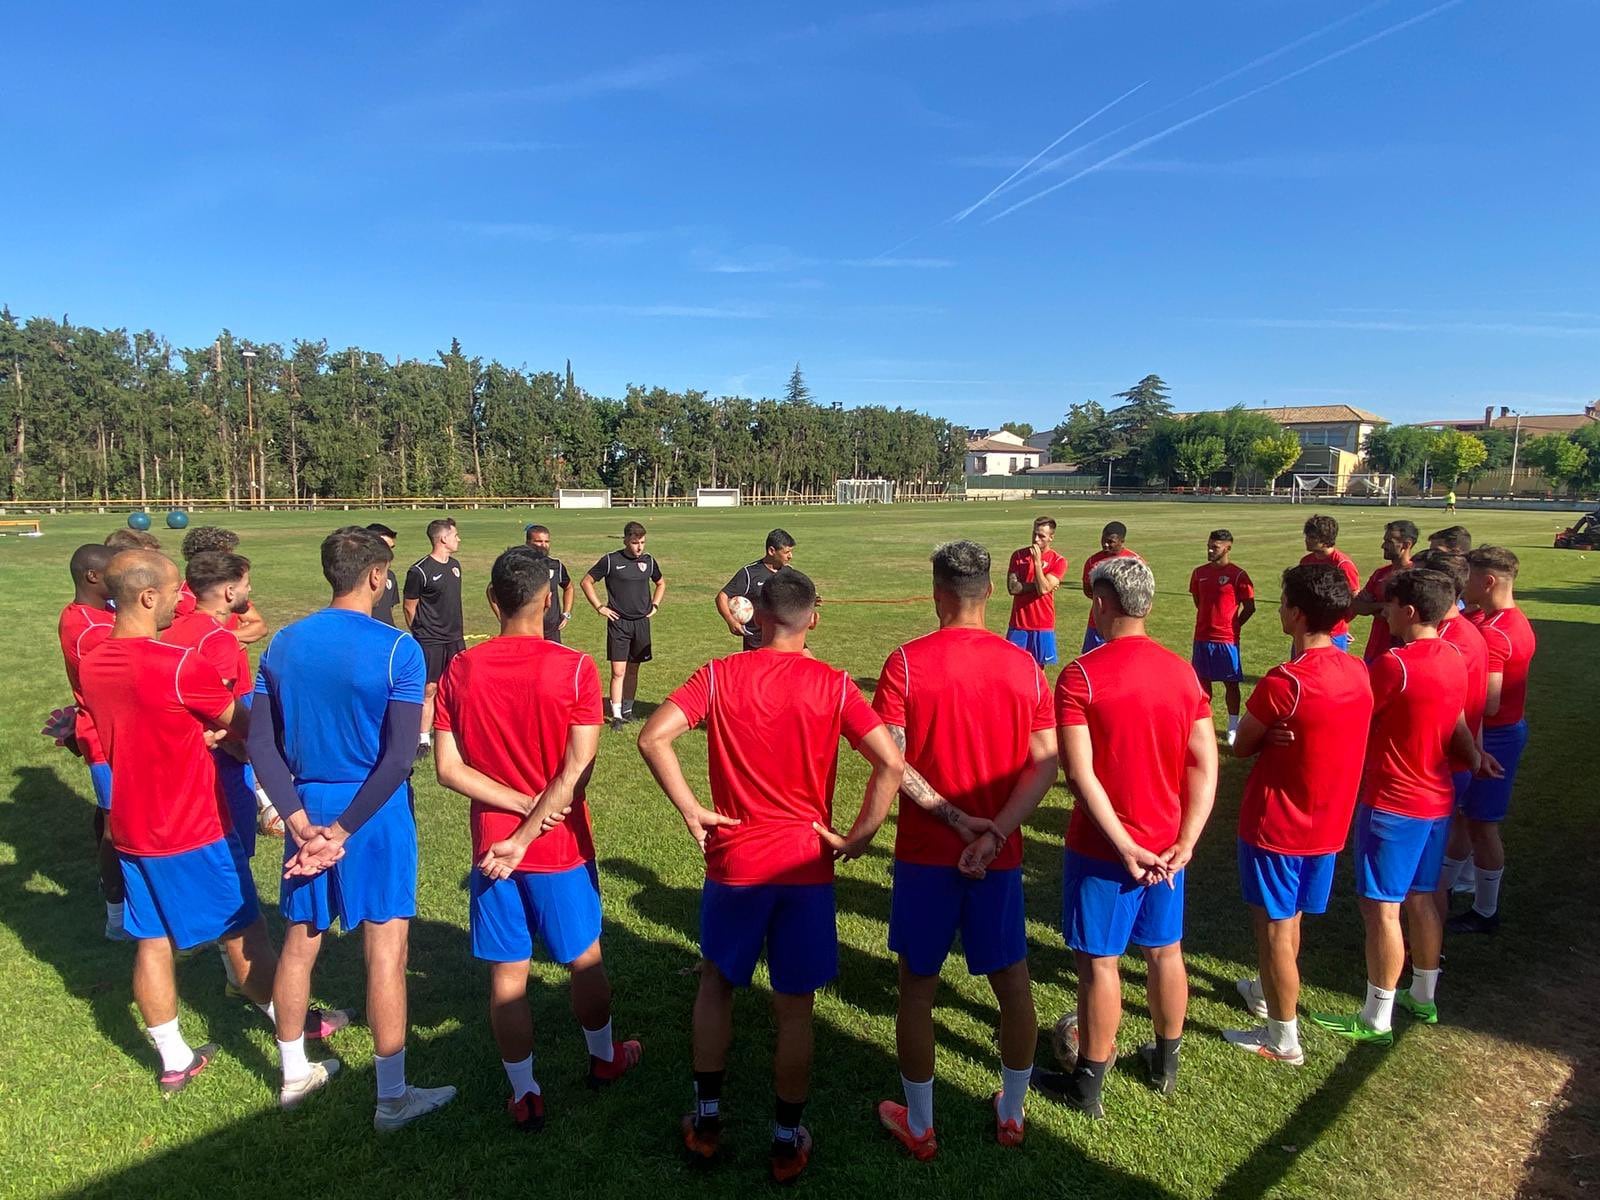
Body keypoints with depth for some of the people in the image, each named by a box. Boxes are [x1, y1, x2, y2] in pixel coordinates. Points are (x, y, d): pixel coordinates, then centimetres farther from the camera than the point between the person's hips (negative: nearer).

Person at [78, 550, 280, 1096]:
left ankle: (174, 1061, 26)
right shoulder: (181, 665, -25)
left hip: (130, 830, 7)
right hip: (194, 831, -6)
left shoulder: (90, 665, -1)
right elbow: (241, 725, -10)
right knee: (242, 933, 9)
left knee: (153, 940, 14)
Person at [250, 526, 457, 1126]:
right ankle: (392, 1098, 18)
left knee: (300, 941, 20)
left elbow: (261, 744, -1)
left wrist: (302, 822, -5)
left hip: (307, 808, 6)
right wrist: (344, 829, -13)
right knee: (386, 949, 5)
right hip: (375, 813, -5)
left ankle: (295, 1072, 40)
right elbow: (399, 756, -20)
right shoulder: (397, 649, -15)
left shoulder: (284, 643, 1)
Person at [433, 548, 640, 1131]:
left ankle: (525, 1095, 26)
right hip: (561, 847, -2)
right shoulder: (574, 668, -16)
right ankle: (603, 1057, 40)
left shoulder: (460, 670, -6)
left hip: (491, 849, 2)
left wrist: (524, 806, -11)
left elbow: (448, 768, -7)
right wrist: (528, 835, -14)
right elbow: (577, 771, -20)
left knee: (507, 974, 13)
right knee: (584, 960, 19)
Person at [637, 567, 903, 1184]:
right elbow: (891, 763, -15)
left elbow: (653, 736, -16)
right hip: (807, 865, 0)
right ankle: (788, 1141, 28)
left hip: (734, 861, 0)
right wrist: (857, 837, -6)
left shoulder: (720, 676, -6)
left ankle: (706, 1119, 32)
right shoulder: (833, 684, -7)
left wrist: (690, 811, -9)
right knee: (794, 1009, 14)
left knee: (716, 984, 24)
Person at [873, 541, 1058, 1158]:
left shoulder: (907, 662, -10)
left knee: (917, 986, 14)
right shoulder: (1025, 666, -2)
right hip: (1000, 855, 3)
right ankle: (1012, 1113, 37)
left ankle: (919, 1126, 28)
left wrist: (955, 817, -11)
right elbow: (1044, 763, -7)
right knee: (1012, 982, 20)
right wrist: (993, 833, -12)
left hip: (924, 853, -2)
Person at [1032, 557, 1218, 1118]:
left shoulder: (1080, 675, -17)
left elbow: (1080, 773, -22)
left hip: (1102, 847, -5)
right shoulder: (1182, 672, -1)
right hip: (1166, 844, 6)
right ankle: (1166, 1062, 39)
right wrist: (1184, 843, -4)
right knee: (1165, 951, 20)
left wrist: (1124, 846, -17)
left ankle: (1087, 1085, 22)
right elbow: (1205, 763, -3)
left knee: (1099, 961, 7)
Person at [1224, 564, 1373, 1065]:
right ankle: (1269, 991, 46)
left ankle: (1283, 1038, 21)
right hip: (1328, 822, 7)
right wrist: (1285, 736, -5)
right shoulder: (1358, 672, -2)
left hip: (1277, 824, -7)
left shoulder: (1285, 681, -26)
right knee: (1289, 918, 25)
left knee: (1273, 926, 8)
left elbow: (1241, 746, -13)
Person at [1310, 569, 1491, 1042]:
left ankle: (1376, 1020, 11)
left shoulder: (1394, 664, -23)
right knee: (1420, 898, 21)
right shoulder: (1454, 660, 4)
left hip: (1392, 804, -9)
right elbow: (1456, 725, 14)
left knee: (1381, 908, 1)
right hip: (1437, 800, 9)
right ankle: (1423, 996, 36)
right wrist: (1474, 756, 28)